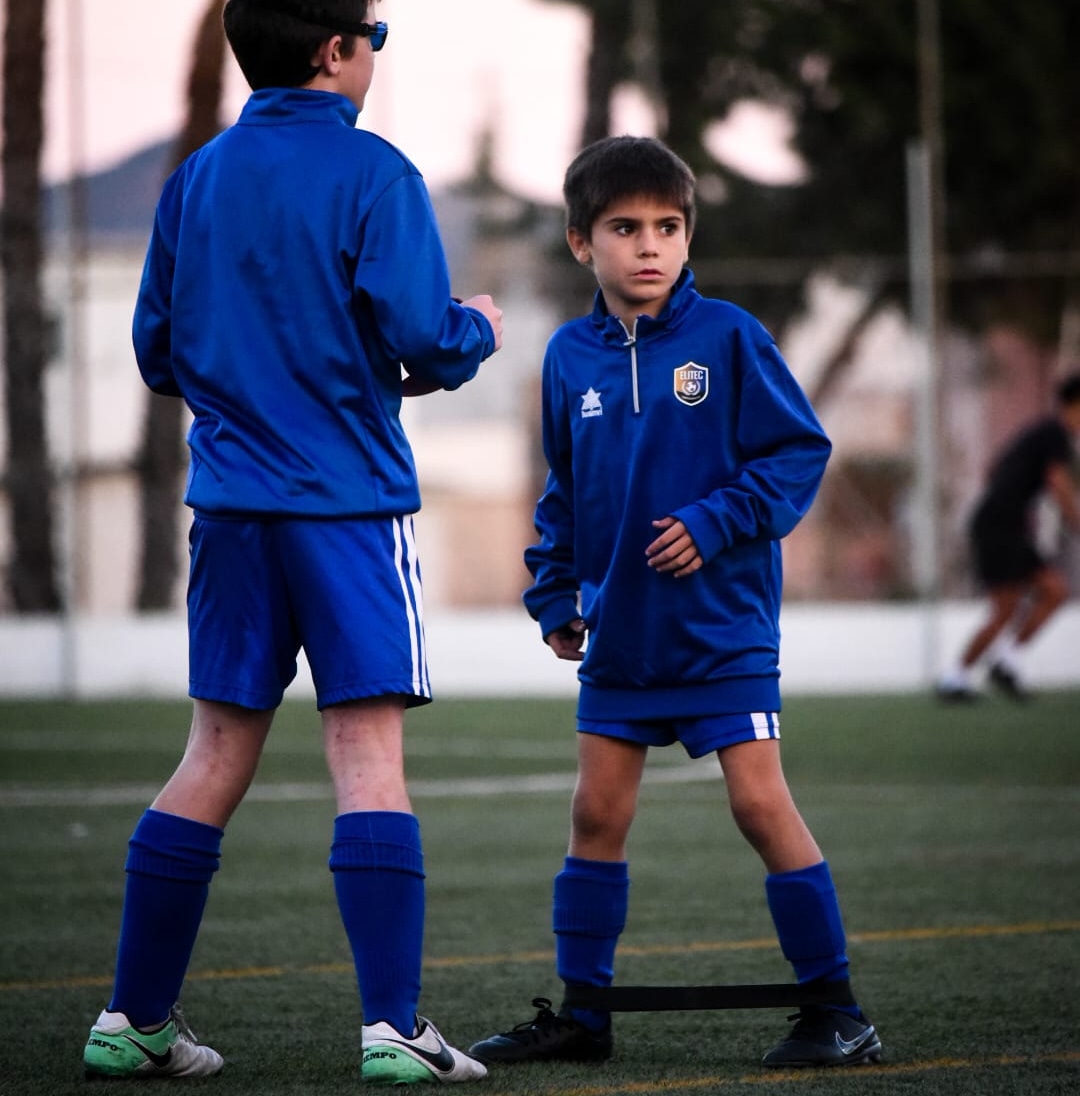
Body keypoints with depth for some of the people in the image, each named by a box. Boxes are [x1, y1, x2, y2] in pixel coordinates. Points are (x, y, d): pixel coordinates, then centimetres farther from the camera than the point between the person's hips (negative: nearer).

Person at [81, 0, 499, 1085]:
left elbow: (157, 352, 14)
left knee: (216, 754, 11)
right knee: (367, 753, -6)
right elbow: (424, 344, -13)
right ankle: (391, 1027, -12)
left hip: (230, 501, 5)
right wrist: (476, 330, 9)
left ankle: (133, 1018, 13)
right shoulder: (371, 174, -7)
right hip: (349, 503, -5)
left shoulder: (197, 179, 9)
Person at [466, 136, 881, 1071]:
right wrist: (555, 595, 10)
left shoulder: (727, 336, -9)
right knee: (597, 815, 7)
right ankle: (580, 1013, 17)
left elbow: (801, 452, -8)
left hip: (723, 630, -5)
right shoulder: (571, 356, 4)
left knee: (761, 803, -7)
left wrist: (715, 523, -18)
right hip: (619, 634, 5)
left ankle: (835, 1010, 2)